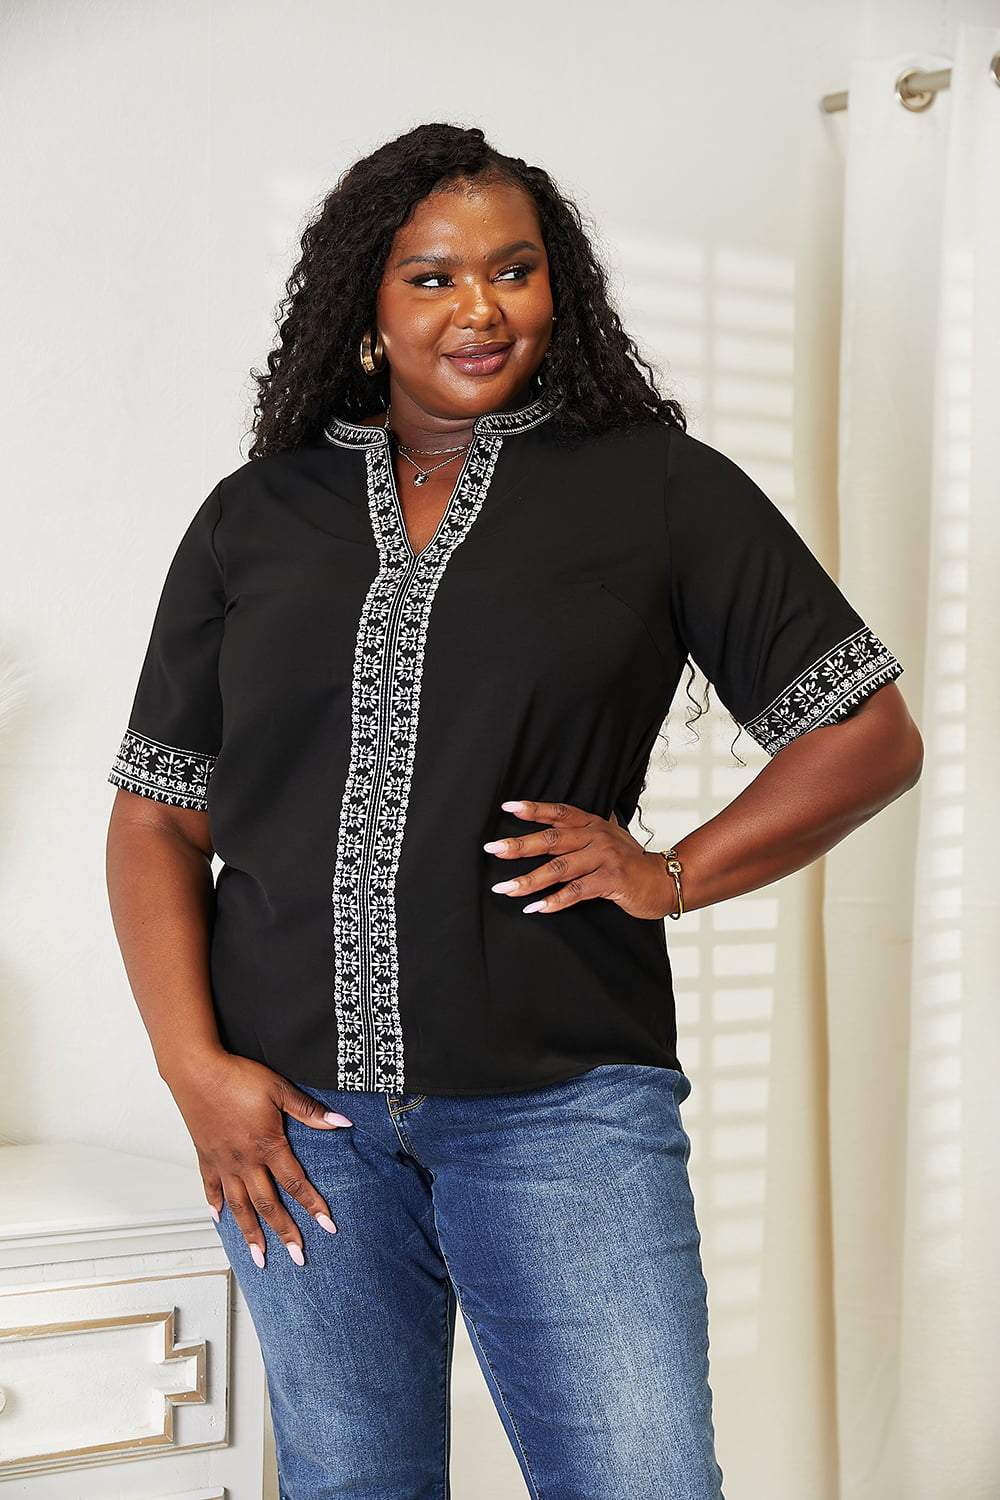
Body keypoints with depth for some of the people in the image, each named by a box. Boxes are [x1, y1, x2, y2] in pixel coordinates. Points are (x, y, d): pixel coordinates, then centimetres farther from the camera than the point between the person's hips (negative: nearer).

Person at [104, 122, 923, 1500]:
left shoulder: (658, 489, 3)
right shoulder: (255, 517, 9)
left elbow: (869, 734, 5)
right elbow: (157, 816, 8)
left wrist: (674, 875, -7)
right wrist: (196, 1070, -3)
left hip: (560, 1104, -2)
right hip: (295, 1106, 3)